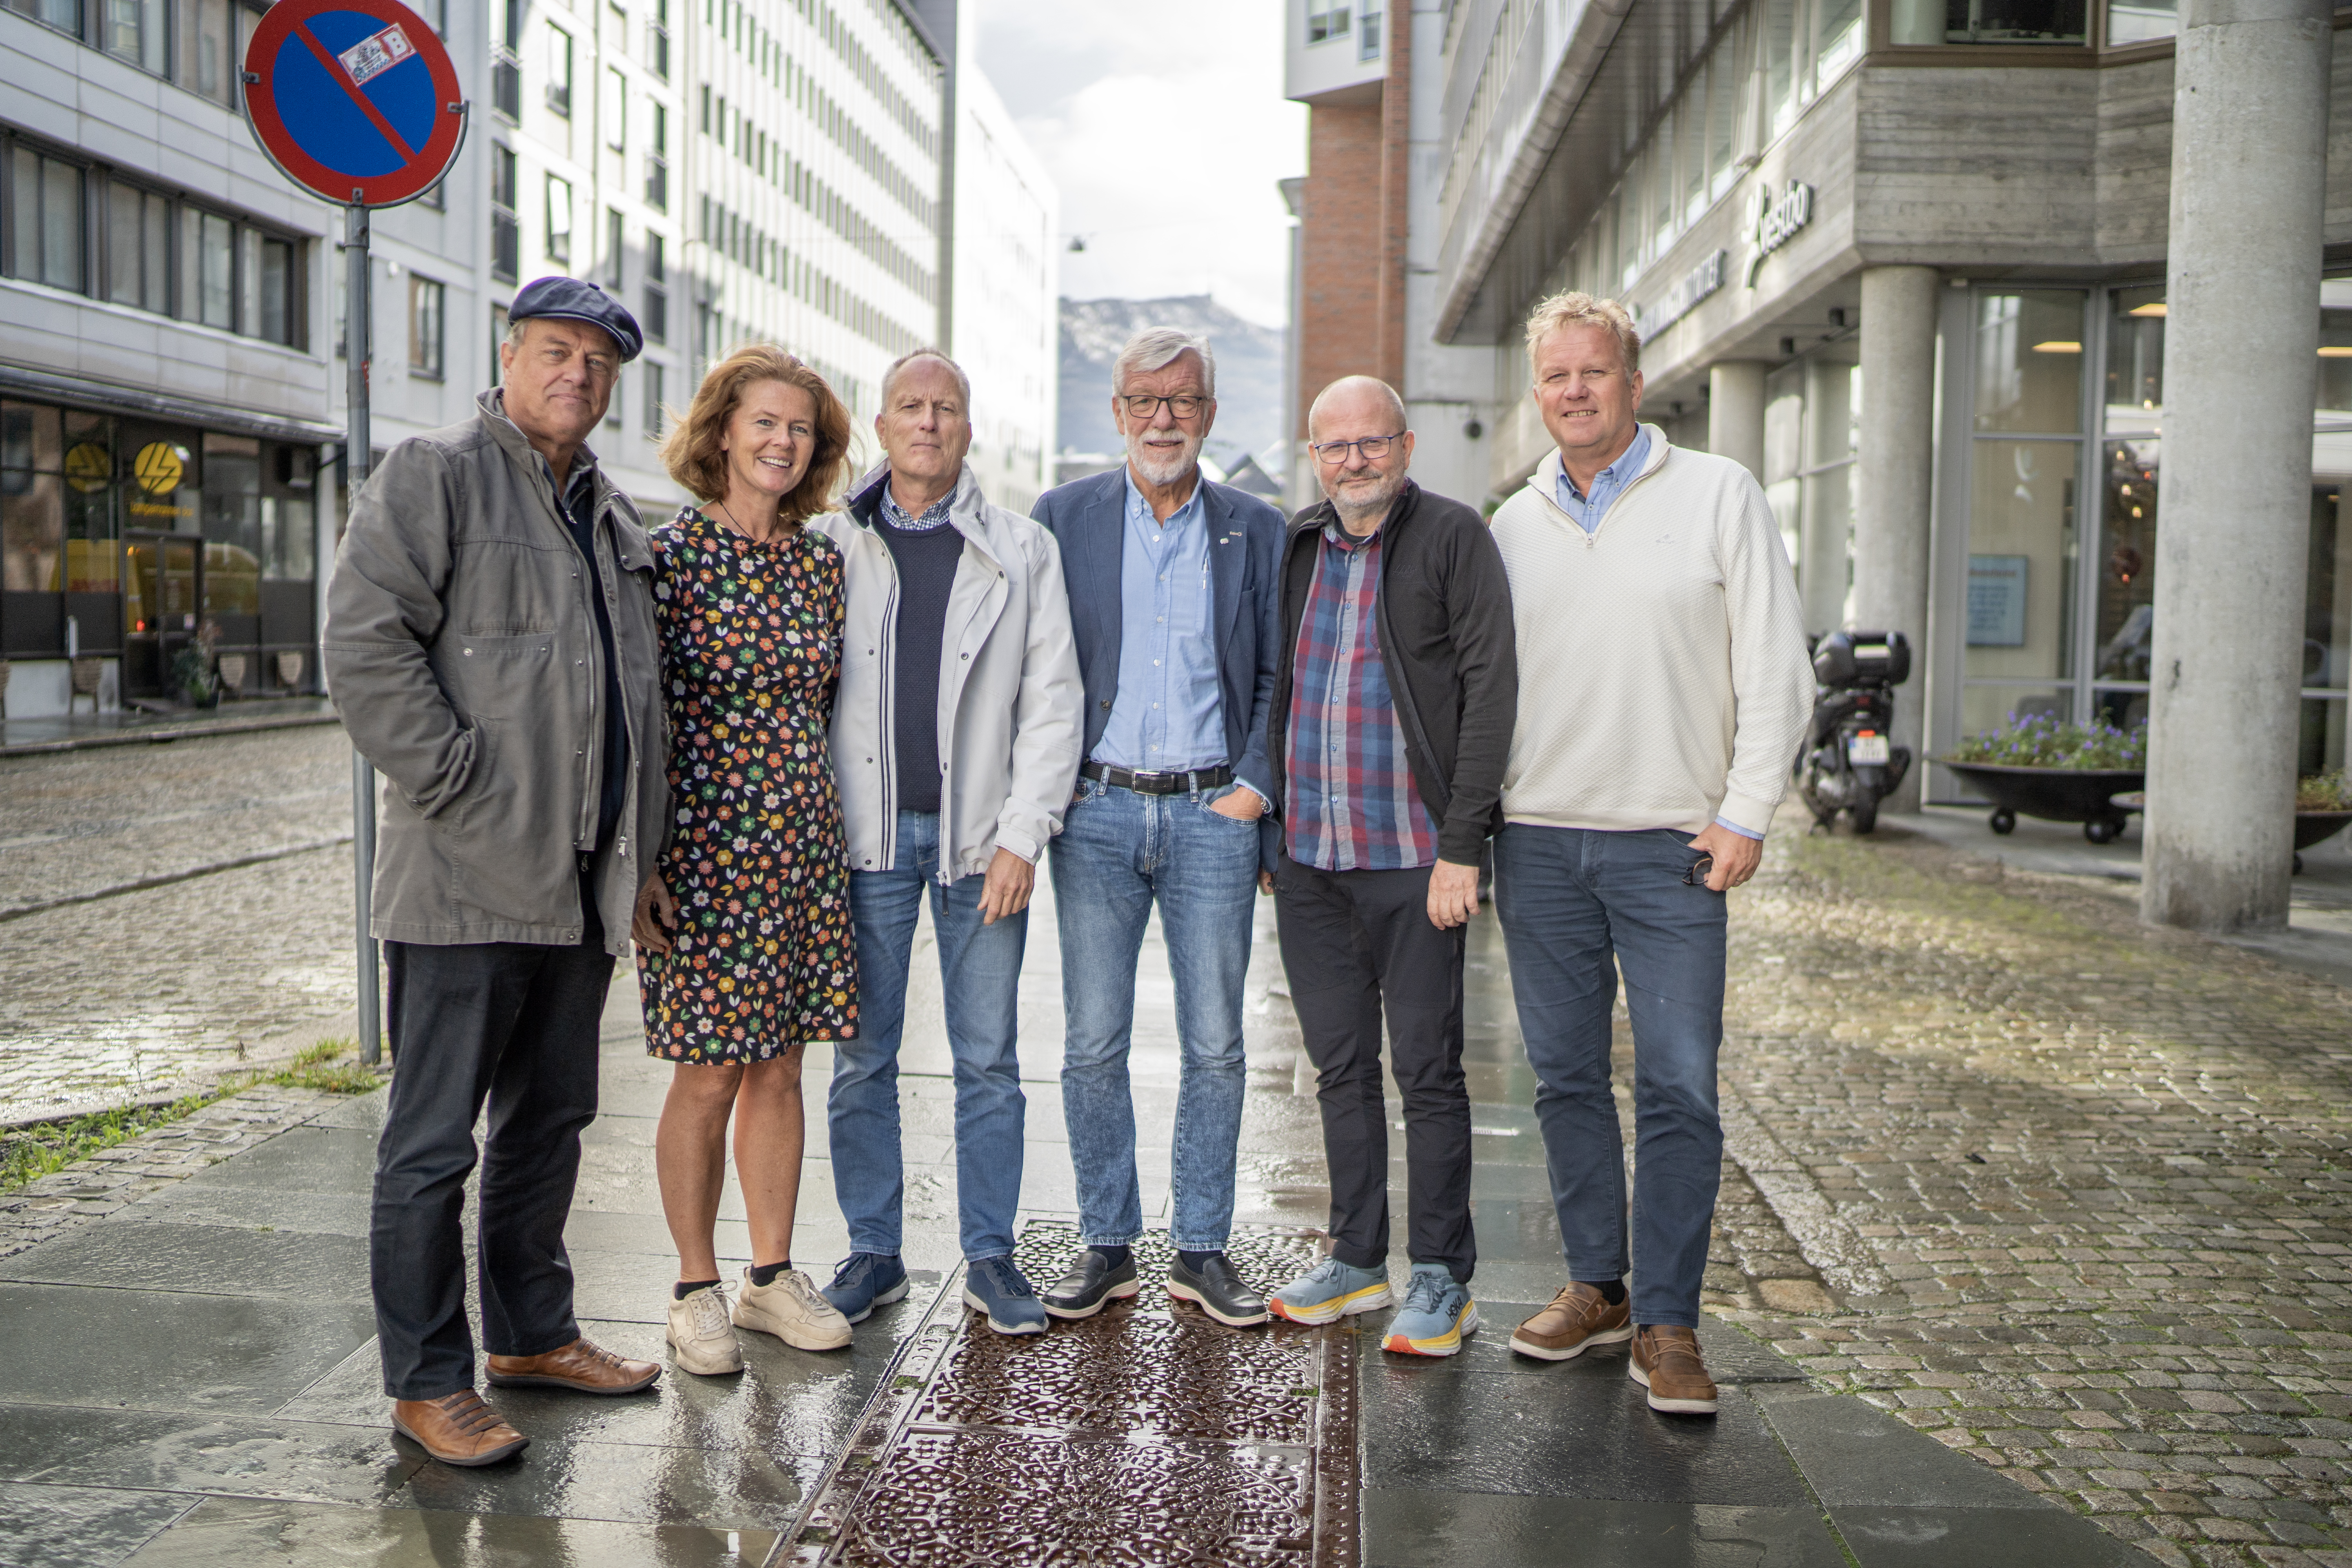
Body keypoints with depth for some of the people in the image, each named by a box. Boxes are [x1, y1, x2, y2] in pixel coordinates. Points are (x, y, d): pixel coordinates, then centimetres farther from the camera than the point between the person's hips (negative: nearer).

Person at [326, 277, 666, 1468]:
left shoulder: (611, 514, 19)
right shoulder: (434, 475, -5)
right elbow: (363, 643, -15)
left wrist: (634, 839, 16)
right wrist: (458, 786, -18)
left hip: (582, 882, 8)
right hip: (468, 879, -8)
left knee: (551, 1120, 17)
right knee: (435, 1143, 0)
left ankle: (533, 1332, 31)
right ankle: (426, 1382, 11)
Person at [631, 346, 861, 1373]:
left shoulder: (821, 561, 9)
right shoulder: (673, 553, -6)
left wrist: (822, 807, 13)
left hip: (804, 841, 5)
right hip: (703, 842, -5)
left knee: (779, 1067, 11)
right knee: (709, 1074, 2)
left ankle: (773, 1277, 23)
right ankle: (697, 1291, 17)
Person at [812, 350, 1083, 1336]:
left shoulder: (1023, 552, 5)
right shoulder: (830, 545, 6)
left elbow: (1051, 700, 2)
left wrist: (1022, 836, -7)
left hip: (981, 838, 0)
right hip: (863, 837, 1)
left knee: (989, 1059, 5)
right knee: (862, 1058, 7)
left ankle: (991, 1257, 17)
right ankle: (872, 1253, 20)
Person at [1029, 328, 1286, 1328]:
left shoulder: (1257, 530, 8)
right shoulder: (1061, 519, 7)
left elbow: (1281, 677, 8)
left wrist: (1255, 786, -3)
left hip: (1212, 812, 0)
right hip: (1096, 810, 0)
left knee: (1215, 1045, 3)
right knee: (1093, 1045, 3)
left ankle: (1202, 1251, 15)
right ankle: (1107, 1245, 16)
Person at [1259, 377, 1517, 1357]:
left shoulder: (1453, 538, -5)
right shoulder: (1299, 545, 13)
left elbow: (1489, 691, -10)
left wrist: (1461, 846, -16)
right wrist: (1269, 820, 14)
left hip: (1412, 859, -5)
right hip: (1307, 855, 6)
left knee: (1427, 1069, 1)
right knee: (1340, 1067, 13)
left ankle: (1442, 1280, 13)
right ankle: (1357, 1258, 25)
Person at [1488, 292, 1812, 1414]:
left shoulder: (1718, 496, 2)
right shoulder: (1514, 523, 12)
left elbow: (1776, 670, -1)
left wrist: (1746, 816, -8)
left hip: (1669, 848, -3)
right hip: (1537, 844, 4)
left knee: (1678, 1088, -4)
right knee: (1567, 1078, 9)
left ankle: (1666, 1324, 5)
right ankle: (1595, 1286, 23)